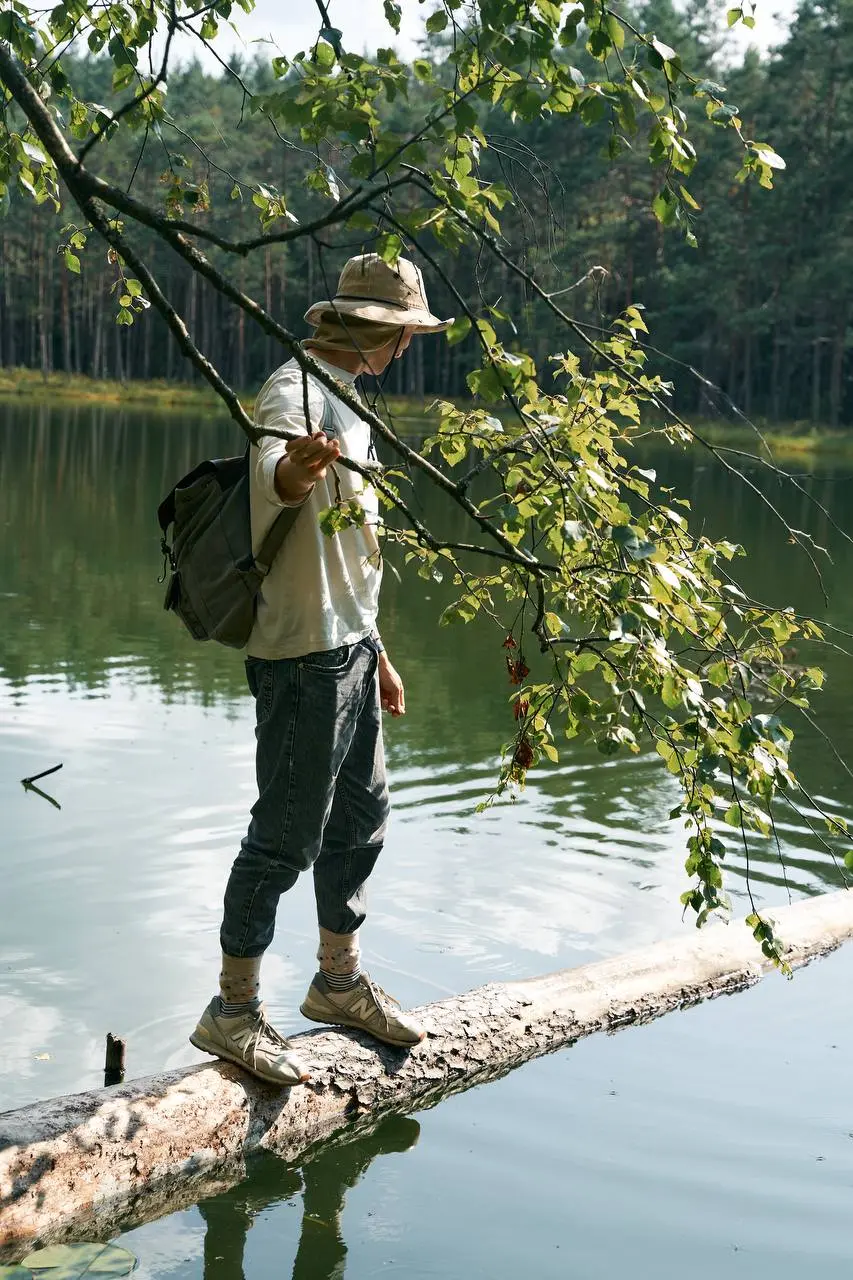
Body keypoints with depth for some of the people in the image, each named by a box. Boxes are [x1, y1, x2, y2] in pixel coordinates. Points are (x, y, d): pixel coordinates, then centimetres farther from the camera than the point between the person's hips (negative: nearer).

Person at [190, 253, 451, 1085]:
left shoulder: (345, 397, 16)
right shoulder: (297, 390, -15)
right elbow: (273, 471, -40)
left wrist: (375, 650, 23)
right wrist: (295, 470, -64)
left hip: (349, 651, 10)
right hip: (303, 657, -10)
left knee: (360, 816, 18)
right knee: (287, 835, -4)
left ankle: (339, 982, 34)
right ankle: (232, 1011, 9)